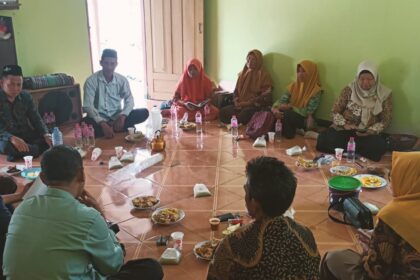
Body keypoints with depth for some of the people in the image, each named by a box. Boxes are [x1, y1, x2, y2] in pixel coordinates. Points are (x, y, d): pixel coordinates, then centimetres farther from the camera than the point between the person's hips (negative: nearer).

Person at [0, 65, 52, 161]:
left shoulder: (26, 97, 1)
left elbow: (36, 119, 0)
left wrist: (46, 134, -21)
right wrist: (12, 138, -42)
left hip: (26, 136, 5)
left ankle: (18, 153, -20)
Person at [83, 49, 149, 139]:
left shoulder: (122, 80, 0)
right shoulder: (91, 81, -10)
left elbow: (129, 100, -3)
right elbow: (88, 106, -18)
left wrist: (122, 117, -24)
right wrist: (103, 124, -33)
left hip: (117, 117, 3)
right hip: (99, 119, -3)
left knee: (144, 112, -18)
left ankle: (112, 128, -23)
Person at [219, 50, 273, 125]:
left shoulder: (264, 75, -1)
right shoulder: (242, 74, 18)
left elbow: (265, 97, -8)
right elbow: (236, 91, 22)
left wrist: (247, 103, -13)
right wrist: (236, 102, 0)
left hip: (254, 106, -5)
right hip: (240, 105, 5)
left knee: (243, 114, -38)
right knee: (223, 111, -22)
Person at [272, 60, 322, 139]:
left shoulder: (316, 91, -10)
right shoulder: (293, 86, 7)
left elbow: (308, 113, -15)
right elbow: (281, 100, -2)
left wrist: (290, 107, -23)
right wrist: (274, 108, -24)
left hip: (304, 120, -5)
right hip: (290, 115, 5)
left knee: (286, 114, -34)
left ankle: (288, 135, -10)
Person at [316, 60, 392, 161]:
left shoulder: (384, 94, -1)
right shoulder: (349, 89, 0)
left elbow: (385, 120, 1)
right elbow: (335, 111, 2)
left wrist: (371, 131, -17)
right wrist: (344, 124, -16)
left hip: (368, 134, 1)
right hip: (344, 130, 0)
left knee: (380, 146, -34)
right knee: (324, 139, -30)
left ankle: (345, 148, -13)